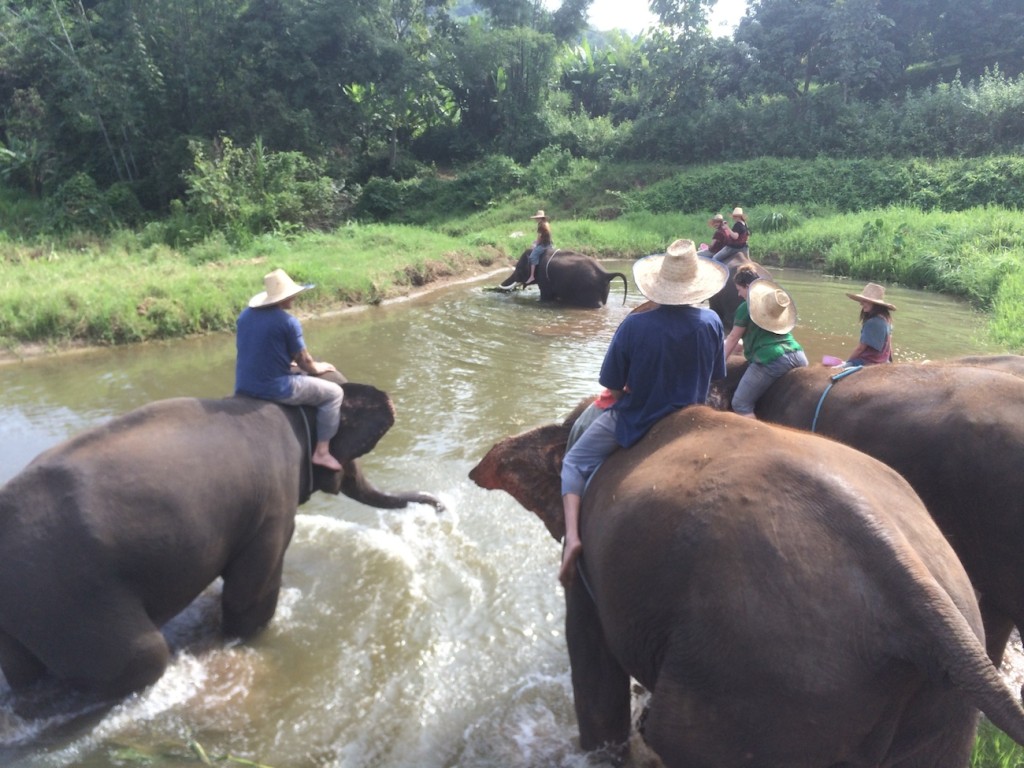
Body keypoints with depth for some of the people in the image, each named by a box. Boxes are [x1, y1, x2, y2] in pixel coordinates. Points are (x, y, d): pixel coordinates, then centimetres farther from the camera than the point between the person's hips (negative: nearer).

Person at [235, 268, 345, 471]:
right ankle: (322, 452, 3)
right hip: (275, 389, -7)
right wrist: (317, 368, 16)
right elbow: (304, 361, -6)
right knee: (334, 393, 6)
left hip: (243, 388, 8)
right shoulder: (288, 322, -13)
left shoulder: (245, 314, 7)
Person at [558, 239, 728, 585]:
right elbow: (713, 378, 1)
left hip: (633, 424, -3)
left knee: (574, 463, 14)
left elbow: (613, 387, -14)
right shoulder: (711, 322, -13)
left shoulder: (635, 325, -23)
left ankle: (572, 535, -4)